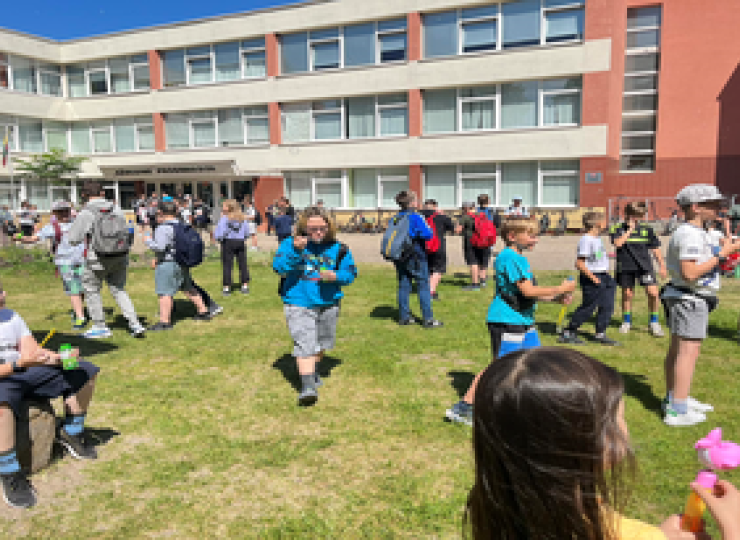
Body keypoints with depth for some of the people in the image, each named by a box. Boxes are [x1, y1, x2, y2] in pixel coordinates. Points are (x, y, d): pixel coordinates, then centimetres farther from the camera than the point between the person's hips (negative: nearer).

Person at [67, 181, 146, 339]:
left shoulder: (85, 214, -11)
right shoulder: (116, 210, 1)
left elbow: (72, 239, -6)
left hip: (98, 260, -4)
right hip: (120, 257, 4)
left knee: (91, 290, 16)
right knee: (119, 290, 16)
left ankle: (100, 327, 22)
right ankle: (135, 324, 7)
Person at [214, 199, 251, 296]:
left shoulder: (224, 218, -9)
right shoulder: (242, 217, 4)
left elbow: (220, 232, -13)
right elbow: (247, 231, 7)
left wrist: (219, 238, 6)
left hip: (228, 242, -3)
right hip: (240, 242, 4)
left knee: (227, 265, 3)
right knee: (243, 264, 10)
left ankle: (227, 287, 4)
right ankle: (245, 286, 14)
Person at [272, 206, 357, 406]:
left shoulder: (338, 248, 0)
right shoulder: (291, 244, -5)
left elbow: (350, 272, 4)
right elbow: (278, 267, -15)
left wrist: (336, 276, -17)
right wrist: (295, 251, -29)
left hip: (328, 304, 4)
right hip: (299, 304, -3)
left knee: (322, 343, 20)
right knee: (305, 344, -15)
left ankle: (312, 371, 45)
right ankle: (307, 385, -13)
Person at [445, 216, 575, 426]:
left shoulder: (520, 258, 15)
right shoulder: (509, 257, -17)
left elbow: (530, 292, 19)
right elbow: (528, 291, -23)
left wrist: (556, 298, 9)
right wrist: (560, 289, -13)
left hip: (524, 321, 10)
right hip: (506, 322, -10)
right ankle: (462, 407, 5)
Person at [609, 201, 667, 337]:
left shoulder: (646, 229, 6)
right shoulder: (618, 229, 0)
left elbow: (655, 248, 12)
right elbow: (618, 243, -19)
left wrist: (662, 266, 10)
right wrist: (630, 229, -14)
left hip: (644, 266, 1)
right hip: (625, 267, -1)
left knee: (653, 292, -10)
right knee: (627, 294, 10)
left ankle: (654, 322, 9)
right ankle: (626, 322, 29)